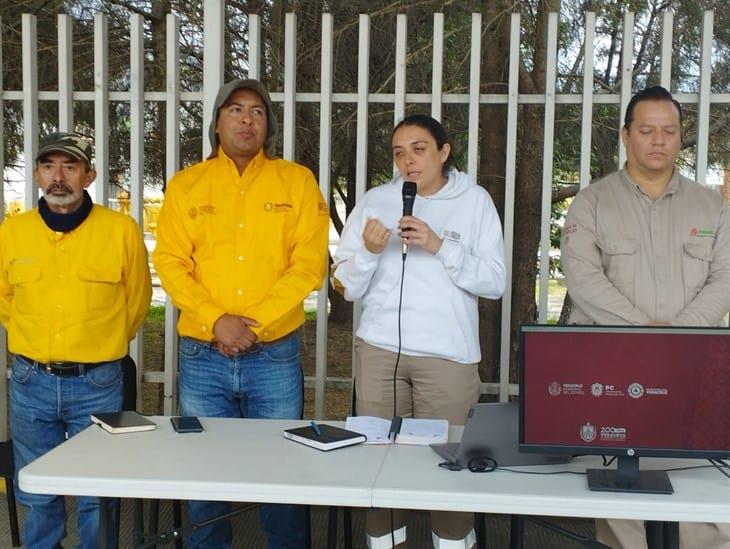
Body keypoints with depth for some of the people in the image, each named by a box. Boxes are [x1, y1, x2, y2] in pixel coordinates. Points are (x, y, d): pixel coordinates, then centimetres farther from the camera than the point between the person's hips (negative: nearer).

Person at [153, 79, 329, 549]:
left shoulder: (297, 182, 3)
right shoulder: (187, 185, 7)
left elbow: (309, 264, -5)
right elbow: (171, 263, -1)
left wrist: (254, 321, -13)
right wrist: (217, 320, -14)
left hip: (275, 355, -1)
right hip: (202, 356, 1)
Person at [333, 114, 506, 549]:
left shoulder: (475, 201, 4)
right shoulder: (376, 200, 7)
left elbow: (494, 283, -4)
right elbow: (349, 288, 7)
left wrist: (439, 246, -13)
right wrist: (369, 252, -12)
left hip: (448, 354, -2)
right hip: (379, 349, 2)